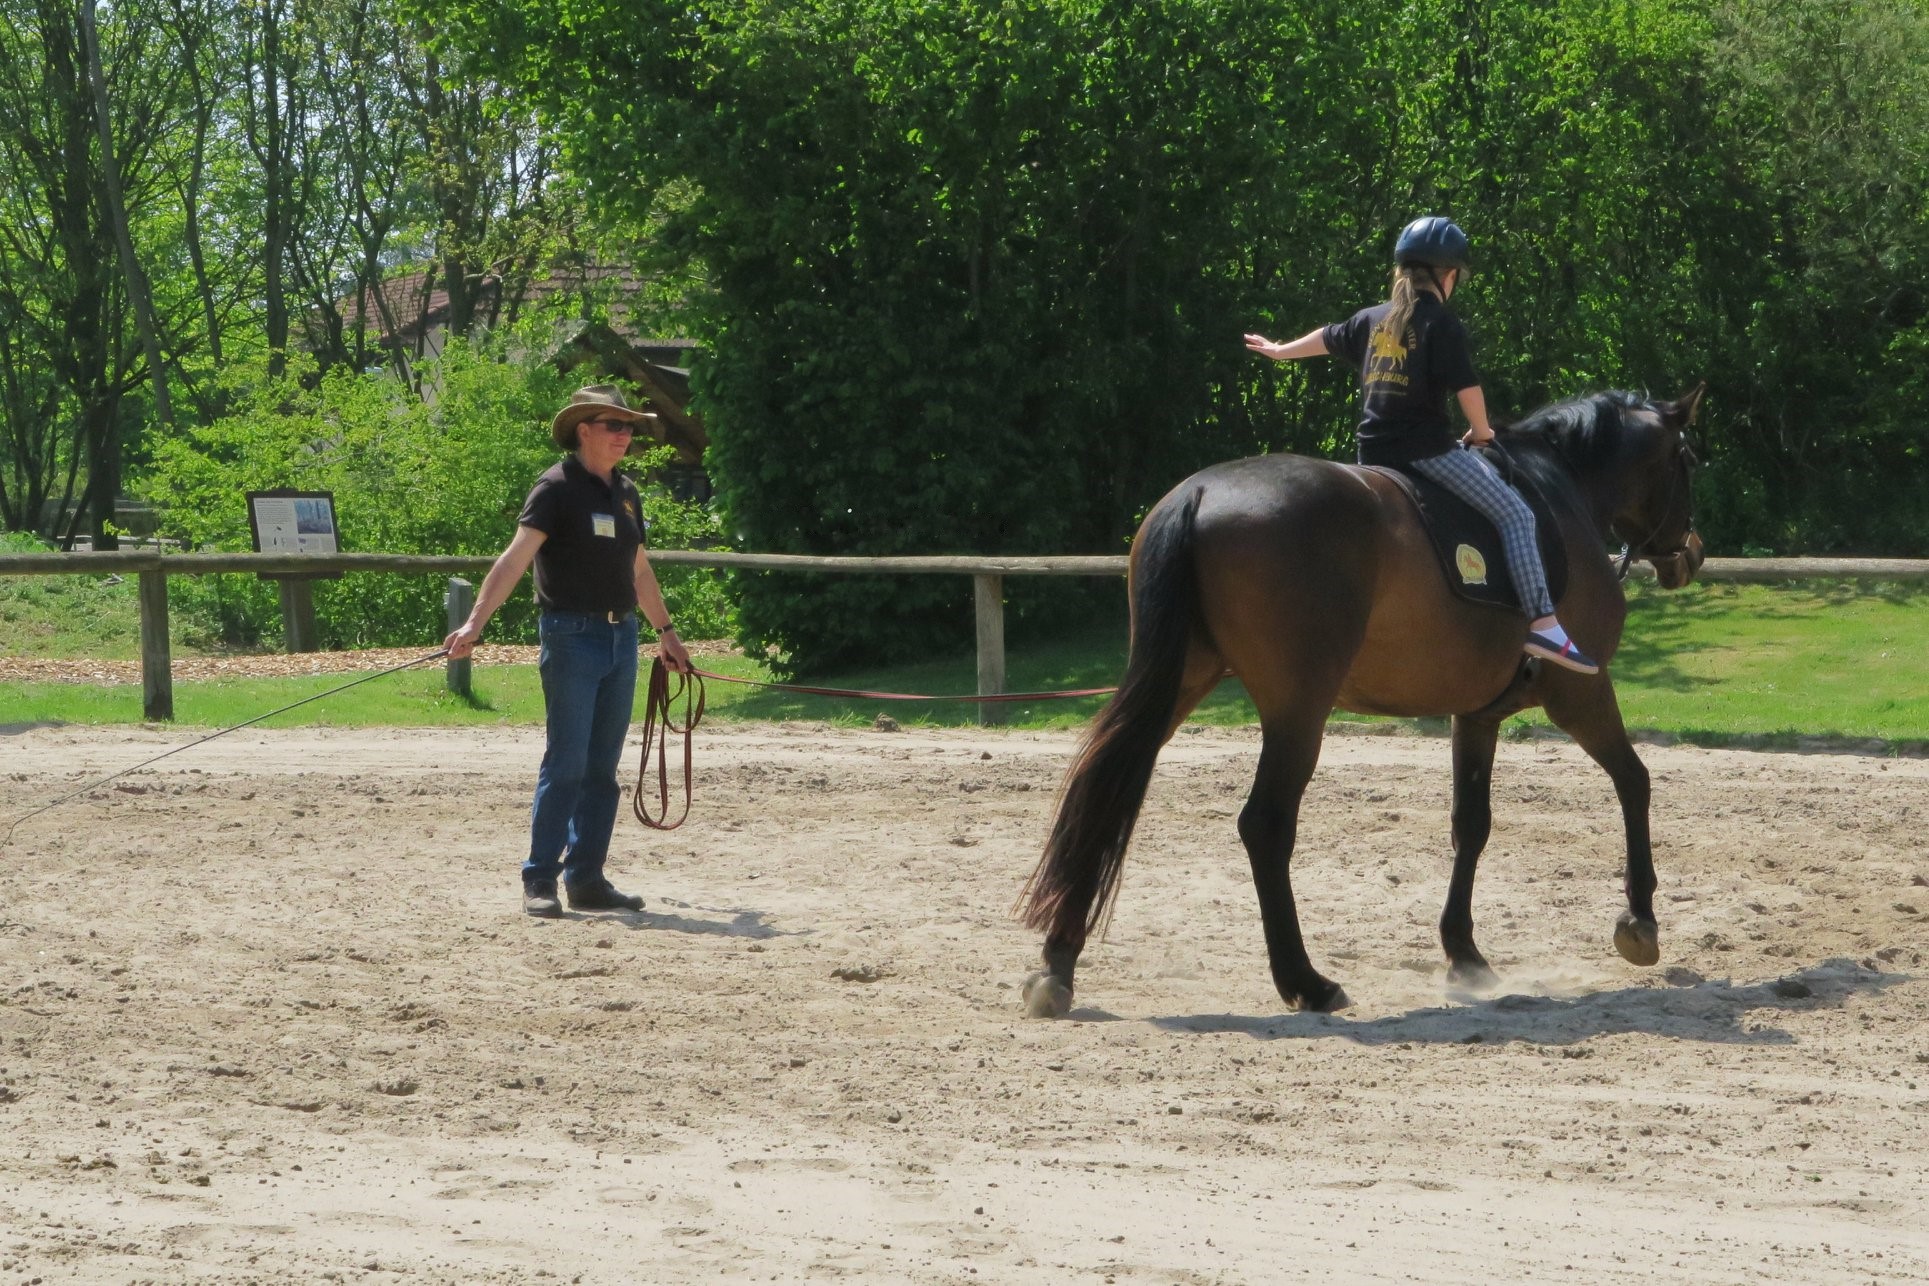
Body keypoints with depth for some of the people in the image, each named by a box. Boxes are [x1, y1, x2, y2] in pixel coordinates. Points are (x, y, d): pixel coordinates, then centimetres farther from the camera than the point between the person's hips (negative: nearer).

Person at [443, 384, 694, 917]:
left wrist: (665, 632, 31)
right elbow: (516, 557, -19)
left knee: (602, 768, 8)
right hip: (572, 637, -7)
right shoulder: (557, 488, -8)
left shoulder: (627, 494, 14)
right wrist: (475, 622, -28)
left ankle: (587, 878, 14)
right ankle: (539, 880, -4)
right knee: (566, 763, -9)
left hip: (621, 638, 7)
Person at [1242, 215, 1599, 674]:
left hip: (1373, 455, 7)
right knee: (1514, 514, -5)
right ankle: (1543, 625, -17)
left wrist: (1279, 351, 51)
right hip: (1427, 448, -7)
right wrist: (1480, 433, 6)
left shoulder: (1373, 319, 15)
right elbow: (1467, 388, -13)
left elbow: (1326, 338, 32)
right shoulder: (1440, 322, -6)